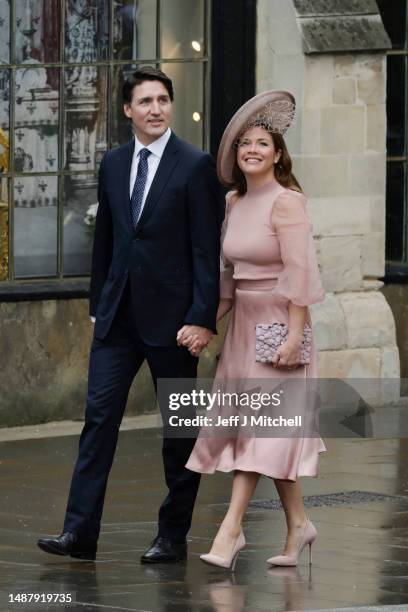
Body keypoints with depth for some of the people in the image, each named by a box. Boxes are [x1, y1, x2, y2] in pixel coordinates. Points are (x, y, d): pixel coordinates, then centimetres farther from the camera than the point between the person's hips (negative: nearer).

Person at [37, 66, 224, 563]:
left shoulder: (195, 166, -6)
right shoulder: (113, 164, 10)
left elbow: (207, 248, -9)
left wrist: (202, 318, -14)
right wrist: (98, 304, 14)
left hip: (171, 316, -5)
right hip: (118, 314, 5)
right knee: (99, 414, -3)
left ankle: (173, 536, 12)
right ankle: (80, 532, -5)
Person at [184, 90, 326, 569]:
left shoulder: (286, 202, -12)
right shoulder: (234, 203, 11)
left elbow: (299, 273, -16)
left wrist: (294, 336, -20)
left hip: (277, 325, -8)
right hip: (242, 323, 8)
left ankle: (230, 530, -13)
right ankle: (297, 523, 19)